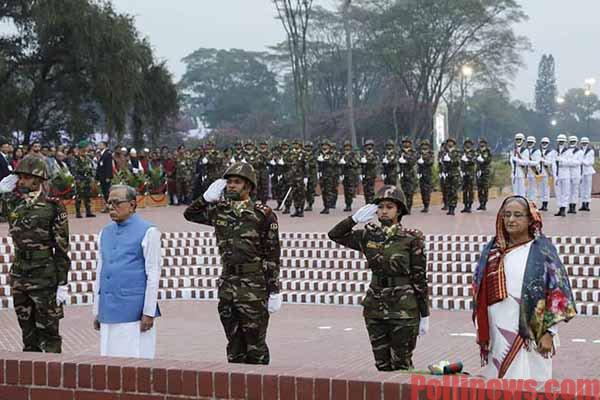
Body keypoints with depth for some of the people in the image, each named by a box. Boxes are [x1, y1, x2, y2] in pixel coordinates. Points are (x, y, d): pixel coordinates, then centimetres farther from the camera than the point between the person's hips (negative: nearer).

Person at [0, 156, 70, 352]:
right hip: (19, 276, 5)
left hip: (44, 278, -5)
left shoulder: (53, 207, -7)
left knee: (48, 333, 1)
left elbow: (62, 249, -7)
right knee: (28, 335, 13)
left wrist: (62, 284, -10)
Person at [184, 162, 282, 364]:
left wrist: (274, 292, -10)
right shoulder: (220, 211, 8)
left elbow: (273, 256, -7)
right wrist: (207, 197, 6)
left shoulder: (263, 215, -7)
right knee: (234, 345, 13)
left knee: (256, 346, 2)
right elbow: (190, 214, 23)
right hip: (227, 285, 5)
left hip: (254, 288, -5)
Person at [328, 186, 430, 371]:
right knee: (382, 365, 10)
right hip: (375, 308, 4)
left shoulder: (411, 239, -7)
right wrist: (354, 219, -3)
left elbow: (420, 278, -5)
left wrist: (424, 316, -5)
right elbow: (335, 234, 13)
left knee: (401, 365, 2)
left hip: (404, 309, -4)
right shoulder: (369, 236, 5)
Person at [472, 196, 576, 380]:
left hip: (530, 335, -4)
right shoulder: (493, 250, 10)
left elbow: (557, 292, -6)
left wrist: (549, 333, -10)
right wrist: (481, 330, 11)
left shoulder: (542, 250, -3)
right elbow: (479, 289, 15)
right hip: (497, 335, 4)